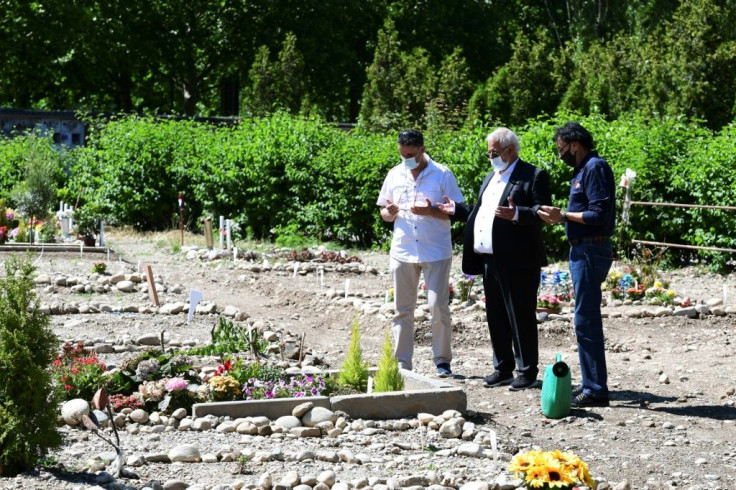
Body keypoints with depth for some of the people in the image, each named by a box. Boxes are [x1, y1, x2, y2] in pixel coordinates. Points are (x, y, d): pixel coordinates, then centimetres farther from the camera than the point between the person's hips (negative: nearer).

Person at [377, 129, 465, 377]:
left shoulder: (442, 174, -3)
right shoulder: (394, 175, 8)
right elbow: (384, 214, 14)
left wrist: (431, 211, -20)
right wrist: (389, 213, -9)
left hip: (436, 252, -3)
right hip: (402, 252, 3)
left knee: (439, 308, -4)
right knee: (402, 310, 6)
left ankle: (443, 361, 8)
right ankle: (402, 363, 12)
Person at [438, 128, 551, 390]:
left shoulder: (533, 176, -6)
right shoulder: (491, 177, 20)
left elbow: (541, 214, -16)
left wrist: (516, 214, -32)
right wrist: (456, 210, 14)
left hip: (518, 262, -8)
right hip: (490, 260, 8)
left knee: (521, 317, -2)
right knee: (496, 317, 13)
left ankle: (527, 372, 6)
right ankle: (503, 369, 23)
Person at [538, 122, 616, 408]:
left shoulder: (595, 168, -13)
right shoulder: (582, 169, 17)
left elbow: (599, 215, -20)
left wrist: (564, 215, -13)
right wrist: (560, 217, 8)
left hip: (591, 251, -11)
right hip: (582, 250, 11)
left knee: (586, 320, -9)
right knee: (585, 319, 14)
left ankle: (596, 390, -5)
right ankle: (591, 385, 20)